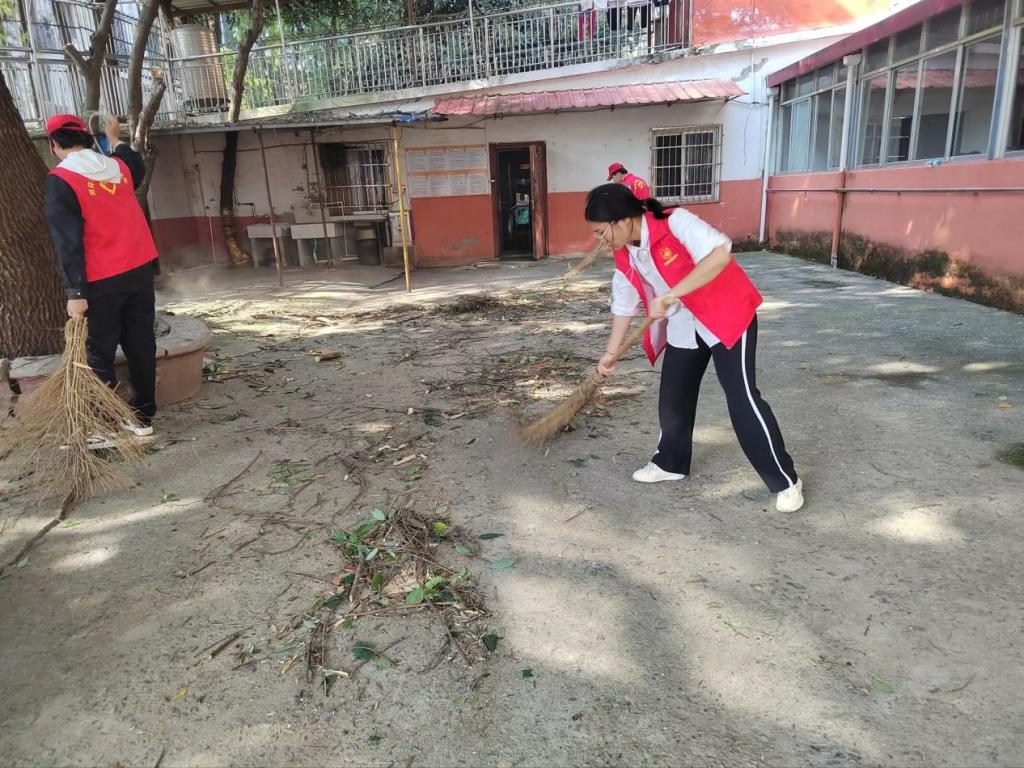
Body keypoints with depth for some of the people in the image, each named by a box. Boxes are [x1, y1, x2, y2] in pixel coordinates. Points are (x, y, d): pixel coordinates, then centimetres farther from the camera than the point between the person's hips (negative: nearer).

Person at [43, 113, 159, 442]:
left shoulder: (59, 181, -8)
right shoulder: (119, 167, 8)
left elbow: (67, 242, -14)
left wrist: (75, 292, -13)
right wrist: (115, 139, 50)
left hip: (102, 283, -5)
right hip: (140, 272, 5)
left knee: (99, 355, 4)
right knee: (141, 347, 10)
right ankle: (143, 418, 17)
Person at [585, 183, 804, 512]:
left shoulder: (676, 222, -25)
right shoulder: (624, 256, -2)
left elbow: (720, 253, -38)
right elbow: (623, 306, 9)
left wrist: (668, 296, -37)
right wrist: (610, 354, 10)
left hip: (728, 316, -7)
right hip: (682, 329, 7)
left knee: (742, 398, -9)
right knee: (673, 398, 10)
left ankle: (786, 481, 4)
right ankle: (671, 463, 33)